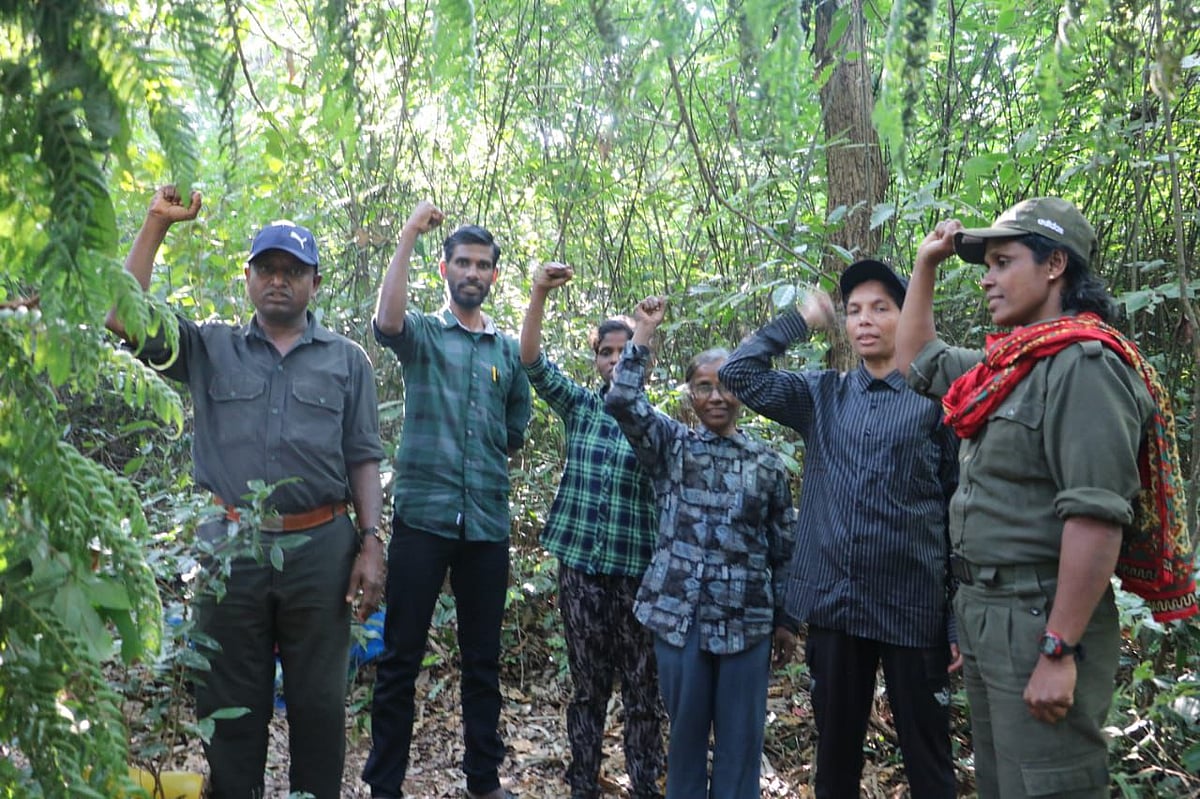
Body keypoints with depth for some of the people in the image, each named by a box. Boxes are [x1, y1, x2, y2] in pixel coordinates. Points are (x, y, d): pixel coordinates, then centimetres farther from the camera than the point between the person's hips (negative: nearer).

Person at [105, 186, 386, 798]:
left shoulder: (346, 361, 9)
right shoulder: (210, 349, 11)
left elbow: (363, 459, 6)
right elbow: (123, 316, -1)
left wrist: (371, 543, -3)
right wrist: (157, 223, -4)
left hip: (320, 547, 0)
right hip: (230, 544, 1)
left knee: (319, 702, 9)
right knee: (230, 705, 11)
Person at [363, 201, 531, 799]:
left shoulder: (509, 350, 13)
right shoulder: (422, 334, 3)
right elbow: (386, 321, -21)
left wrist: (487, 471, 11)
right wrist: (409, 234, -20)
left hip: (488, 524, 3)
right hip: (422, 516, -3)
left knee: (483, 659, 13)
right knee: (400, 658, 4)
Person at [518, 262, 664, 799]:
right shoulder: (579, 406, 5)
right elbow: (532, 361, -7)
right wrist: (540, 293, -20)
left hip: (638, 570, -1)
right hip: (579, 564, 2)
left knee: (641, 688, 7)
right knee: (587, 685, 13)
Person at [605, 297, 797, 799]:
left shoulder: (768, 465, 5)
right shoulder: (671, 448, 4)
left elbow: (784, 550, 8)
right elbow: (622, 402, -11)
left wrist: (786, 622, 9)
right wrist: (644, 333, -10)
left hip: (747, 620, 1)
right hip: (680, 615, 0)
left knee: (740, 737, 9)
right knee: (686, 730, 12)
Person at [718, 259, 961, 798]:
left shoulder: (937, 401, -1)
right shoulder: (820, 396, 9)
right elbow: (739, 373, 3)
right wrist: (802, 321, 7)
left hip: (913, 609, -3)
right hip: (833, 606, 3)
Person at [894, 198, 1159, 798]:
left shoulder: (1083, 364, -16)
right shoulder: (1008, 362, 12)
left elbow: (1096, 517, -24)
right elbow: (915, 359, 28)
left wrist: (1058, 652, -25)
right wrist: (926, 264, 20)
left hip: (1040, 619, -9)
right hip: (984, 612, 9)